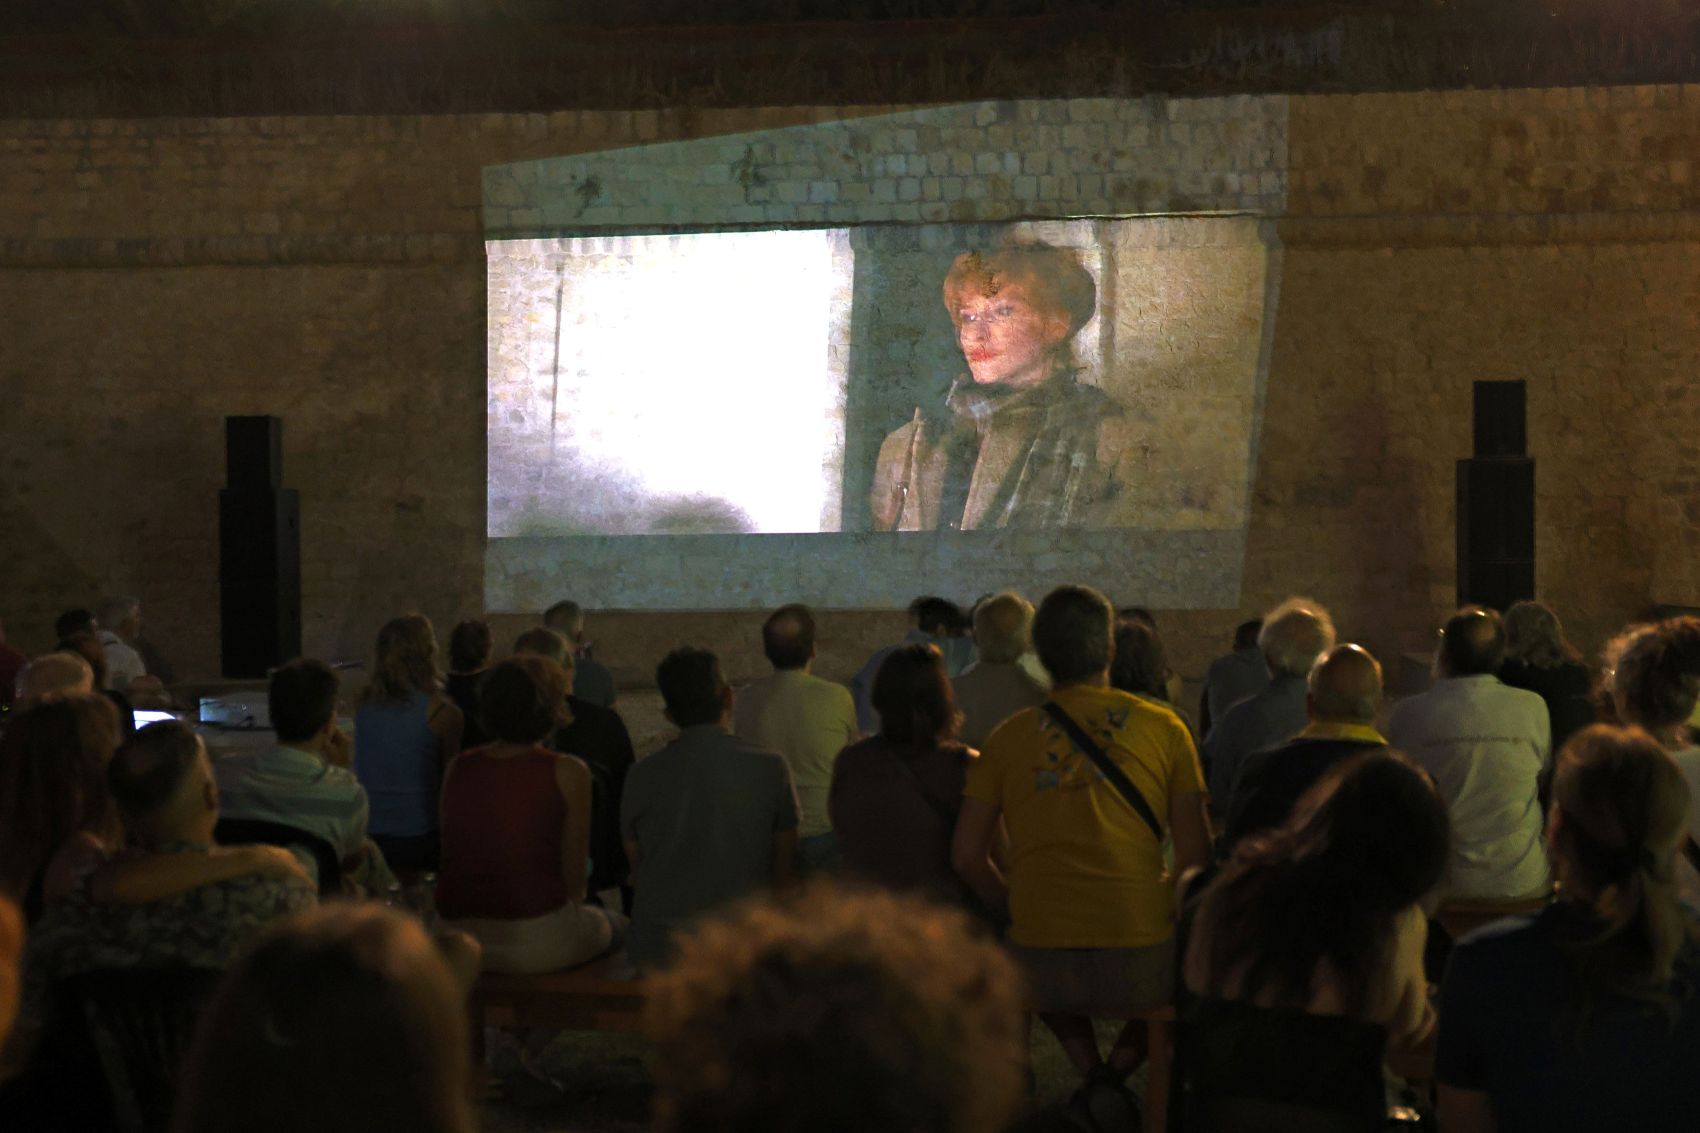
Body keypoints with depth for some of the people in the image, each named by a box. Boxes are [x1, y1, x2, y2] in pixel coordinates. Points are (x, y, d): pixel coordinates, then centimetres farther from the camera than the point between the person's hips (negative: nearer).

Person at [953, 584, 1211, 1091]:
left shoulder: (1009, 737, 5)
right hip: (1141, 954, -1)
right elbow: (1194, 857, 1)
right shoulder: (1163, 729, 2)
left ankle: (1090, 1072, 15)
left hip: (1043, 954, 2)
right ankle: (1122, 1065, 11)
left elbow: (966, 855, 6)